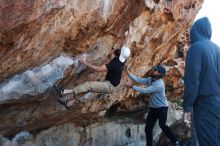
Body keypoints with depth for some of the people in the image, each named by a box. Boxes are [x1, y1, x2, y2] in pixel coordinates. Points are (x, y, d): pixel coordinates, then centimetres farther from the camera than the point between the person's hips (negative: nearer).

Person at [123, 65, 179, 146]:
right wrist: (127, 71, -15)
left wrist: (132, 86, -23)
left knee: (162, 125, -23)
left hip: (162, 108, -7)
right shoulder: (150, 79, -1)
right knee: (148, 128, 3)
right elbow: (138, 80, -6)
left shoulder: (159, 84, -26)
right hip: (153, 108, 8)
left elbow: (144, 90, -26)